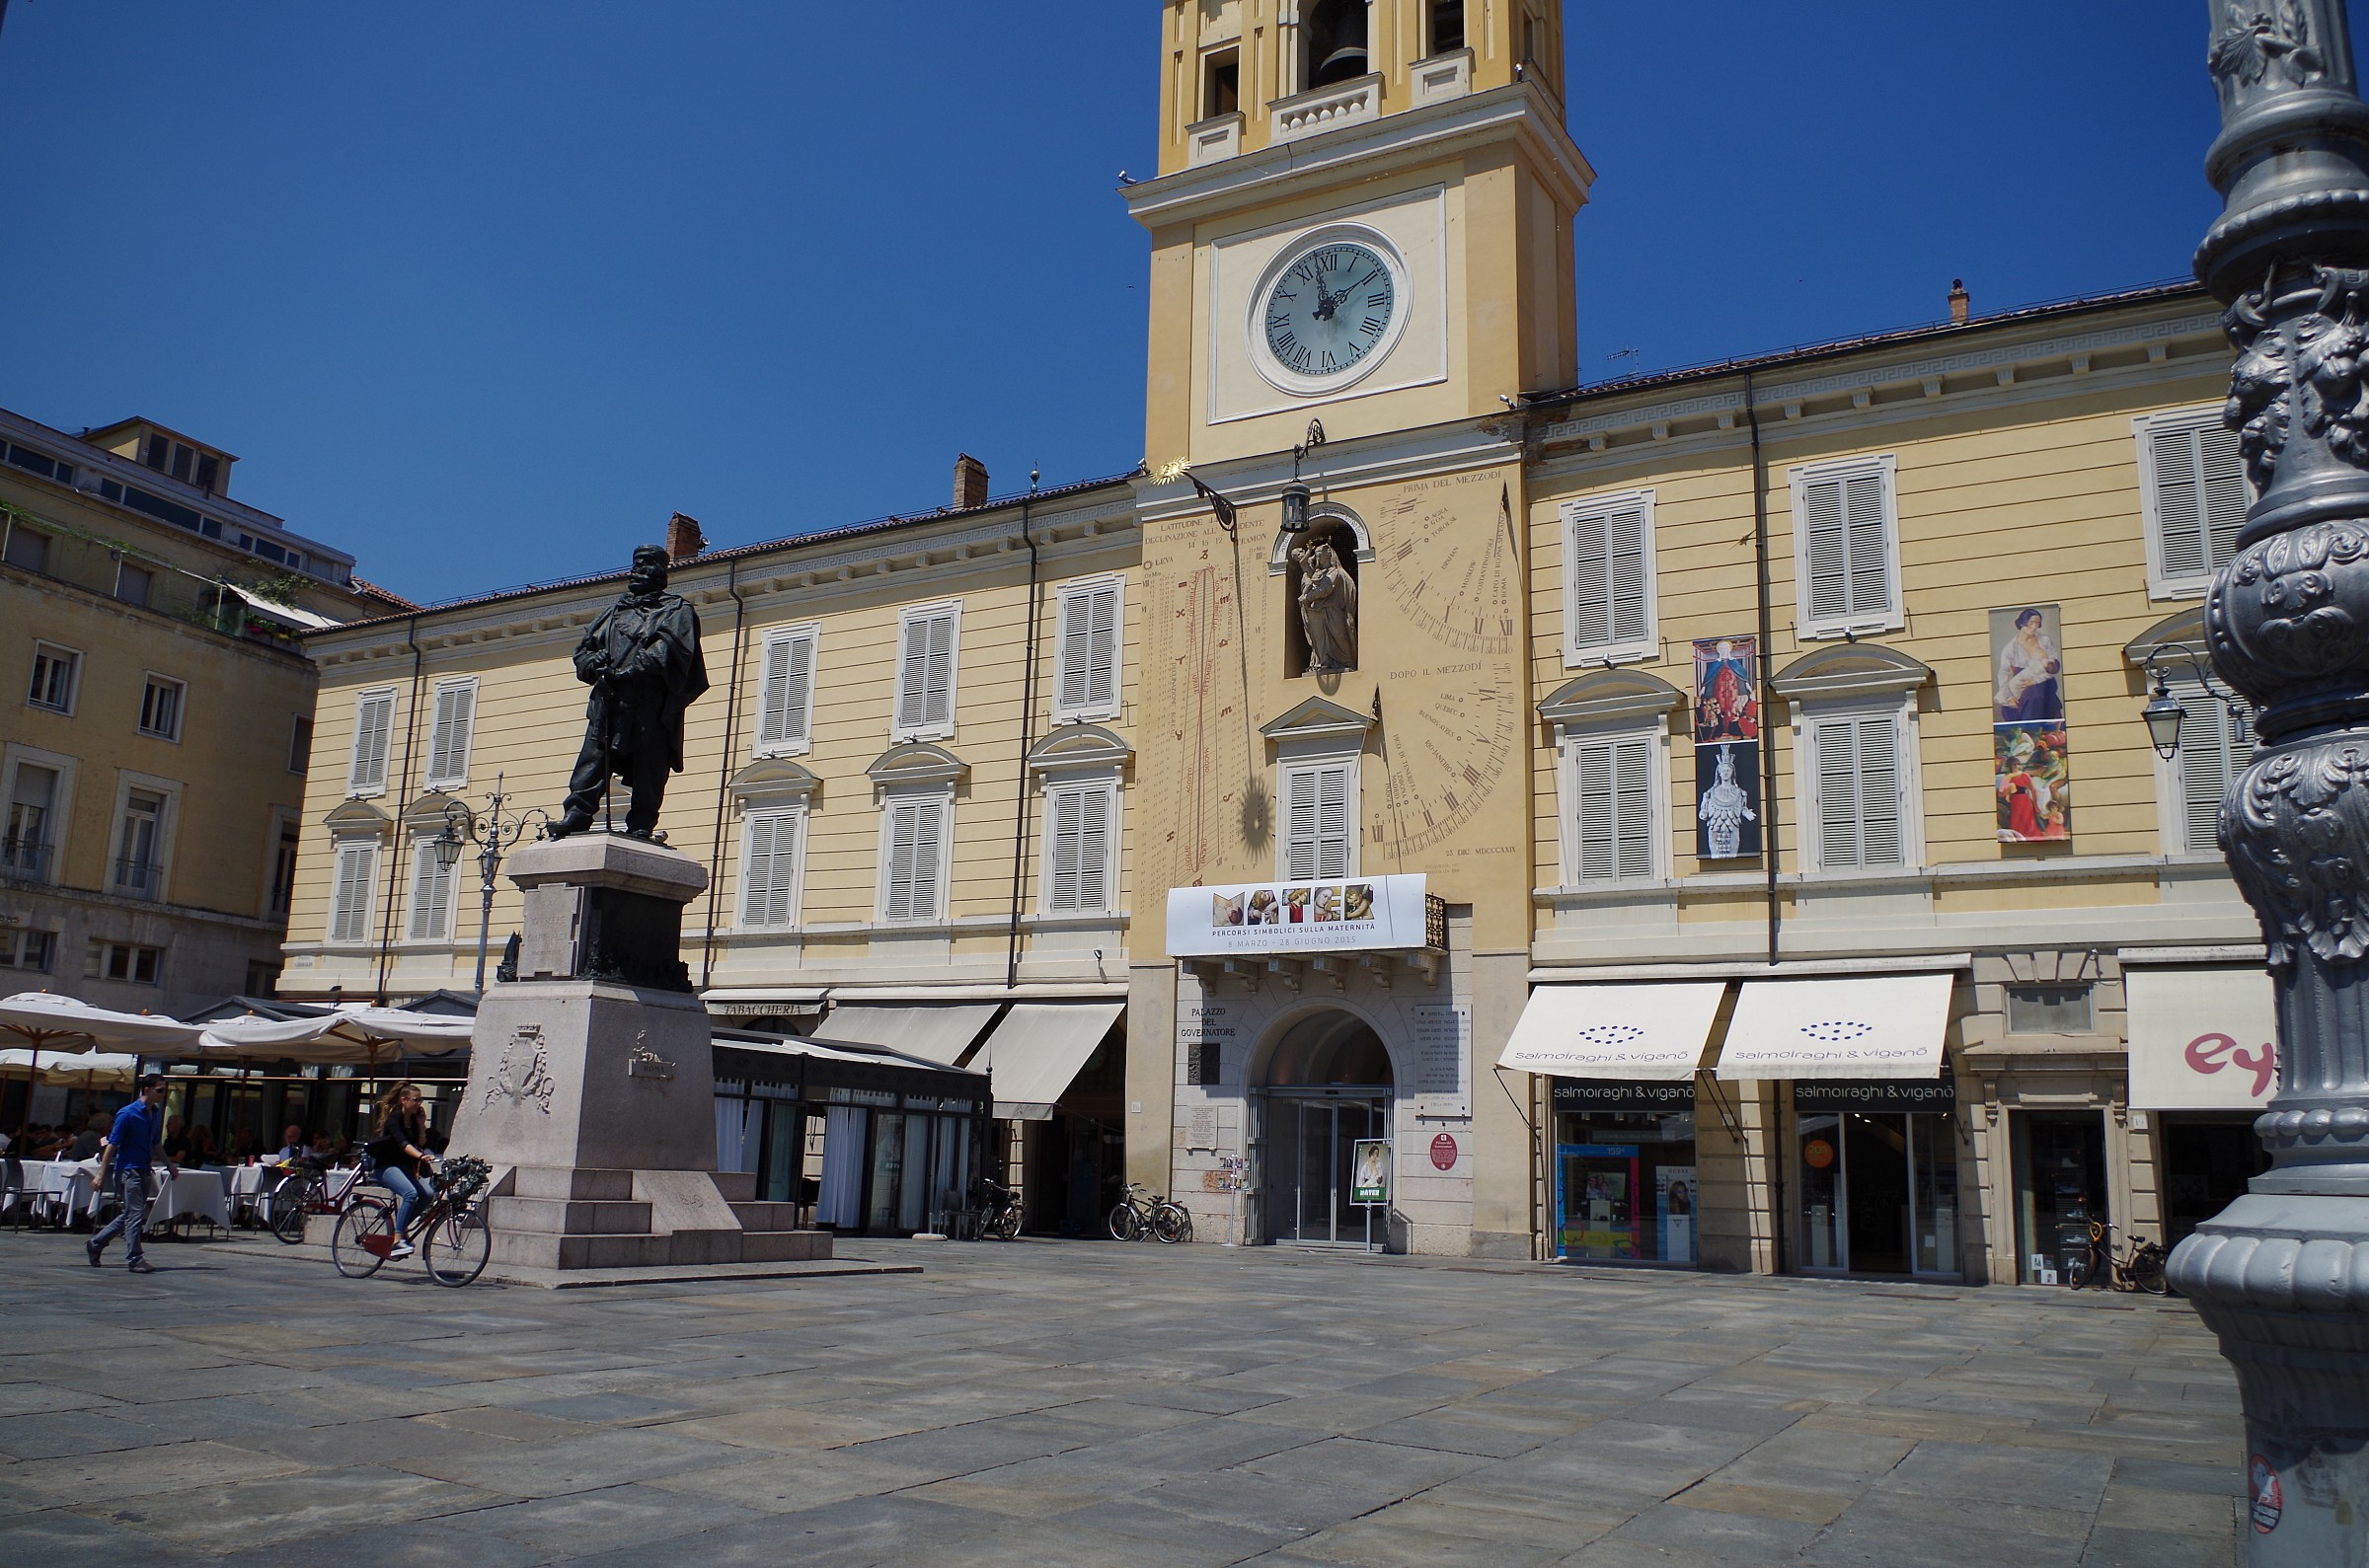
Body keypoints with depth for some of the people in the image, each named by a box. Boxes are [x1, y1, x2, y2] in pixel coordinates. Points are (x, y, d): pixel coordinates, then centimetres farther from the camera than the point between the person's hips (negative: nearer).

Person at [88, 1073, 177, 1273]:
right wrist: (101, 1173, -13)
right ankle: (135, 1259, -1)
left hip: (144, 1170, 8)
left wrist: (169, 1163, 15)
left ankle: (96, 1244, 28)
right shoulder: (127, 1114, -12)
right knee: (135, 1215, -7)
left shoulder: (156, 1114, 10)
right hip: (128, 1169, -8)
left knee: (131, 1215, 13)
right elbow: (112, 1145, -12)